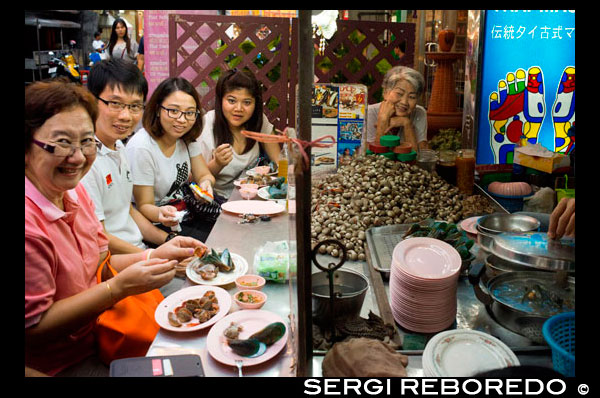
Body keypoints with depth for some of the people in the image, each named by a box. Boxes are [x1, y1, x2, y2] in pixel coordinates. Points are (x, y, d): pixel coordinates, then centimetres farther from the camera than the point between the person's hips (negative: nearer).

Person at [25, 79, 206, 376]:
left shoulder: (73, 191, 0)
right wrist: (119, 288, -27)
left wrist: (154, 256, -10)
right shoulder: (30, 223, -28)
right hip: (59, 367, -7)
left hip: (93, 338, 7)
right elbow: (34, 327, -21)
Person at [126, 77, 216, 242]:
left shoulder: (187, 138, -1)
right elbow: (144, 206, -16)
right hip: (155, 226, -7)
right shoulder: (141, 148, -23)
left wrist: (206, 183, -22)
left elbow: (204, 175, 4)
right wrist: (160, 214, -40)